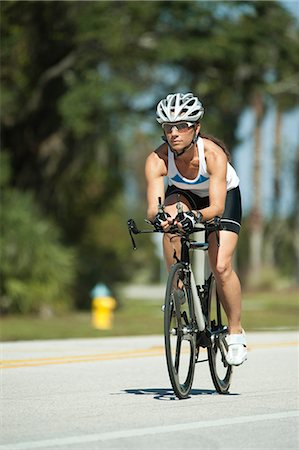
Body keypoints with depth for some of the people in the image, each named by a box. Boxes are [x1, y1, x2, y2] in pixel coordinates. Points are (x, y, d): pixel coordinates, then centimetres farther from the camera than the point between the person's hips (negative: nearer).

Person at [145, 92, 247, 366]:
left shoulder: (213, 153, -36)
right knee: (171, 213, -34)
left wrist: (196, 216, -61)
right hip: (184, 195, 2)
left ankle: (236, 332, 3)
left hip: (225, 196, -2)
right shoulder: (158, 160, -30)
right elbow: (153, 208, -38)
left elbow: (216, 206, -41)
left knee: (221, 267, -18)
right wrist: (158, 216, -61)